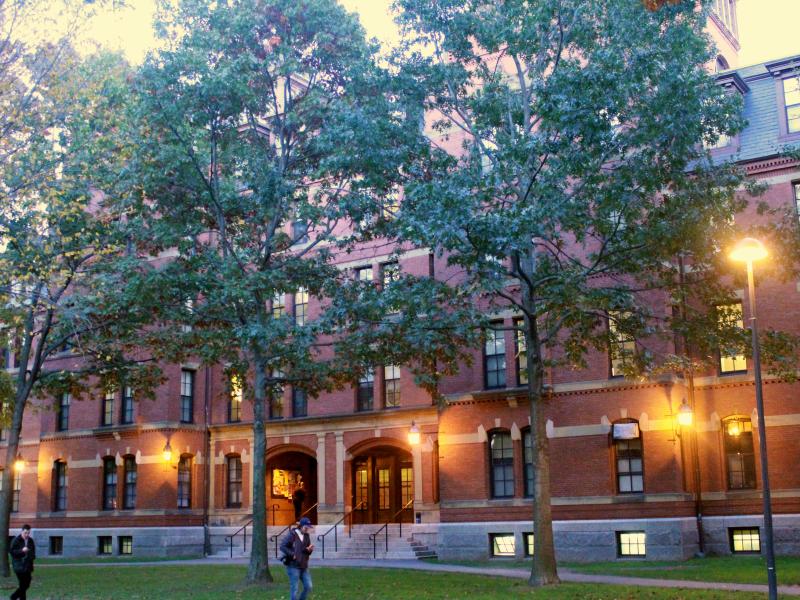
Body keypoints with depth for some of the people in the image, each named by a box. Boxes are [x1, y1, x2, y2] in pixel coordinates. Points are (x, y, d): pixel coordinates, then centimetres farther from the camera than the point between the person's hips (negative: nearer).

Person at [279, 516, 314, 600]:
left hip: (303, 566, 6)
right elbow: (282, 546, -12)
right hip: (293, 566, -6)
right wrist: (292, 555, -18)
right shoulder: (291, 535, -9)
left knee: (308, 586, 3)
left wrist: (309, 550, -8)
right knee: (294, 588, -2)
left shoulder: (306, 536, 11)